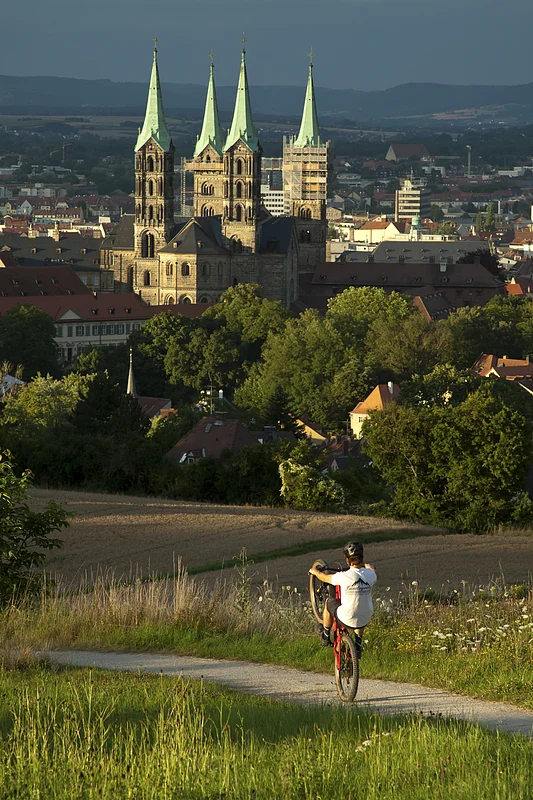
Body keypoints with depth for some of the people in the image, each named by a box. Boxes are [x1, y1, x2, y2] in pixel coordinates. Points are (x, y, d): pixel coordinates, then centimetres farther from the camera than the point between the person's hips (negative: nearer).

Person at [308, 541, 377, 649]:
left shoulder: (344, 576, -21)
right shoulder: (370, 575, -11)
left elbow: (325, 577, 0)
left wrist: (315, 571, 23)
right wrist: (366, 565, 42)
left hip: (347, 620, -3)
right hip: (364, 622, 3)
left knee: (329, 602, 26)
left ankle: (325, 637, 41)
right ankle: (358, 647, 40)